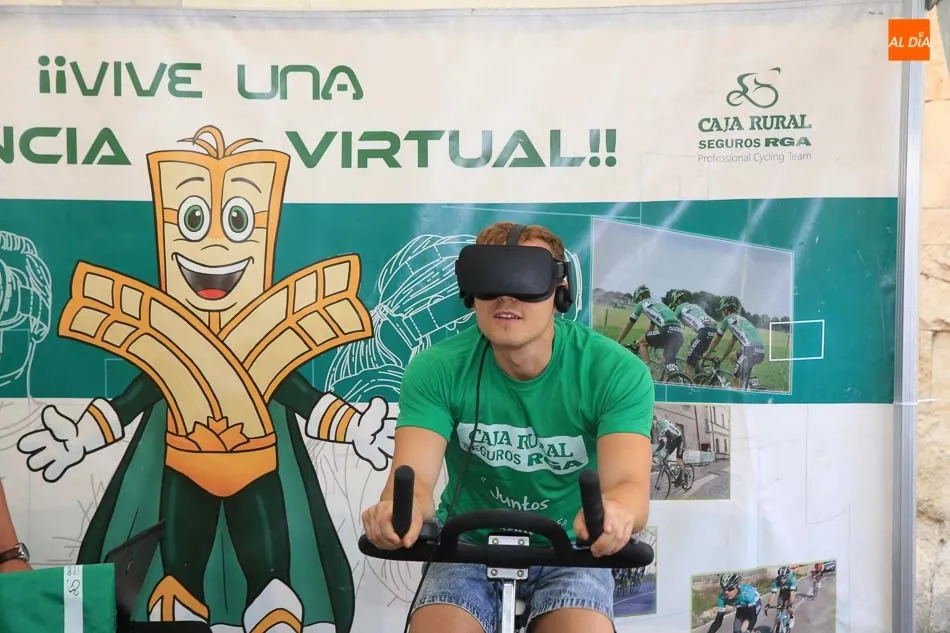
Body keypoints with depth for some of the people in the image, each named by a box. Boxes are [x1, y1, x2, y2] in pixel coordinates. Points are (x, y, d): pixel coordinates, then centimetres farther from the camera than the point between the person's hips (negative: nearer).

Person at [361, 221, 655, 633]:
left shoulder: (615, 372, -17)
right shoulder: (436, 370, -14)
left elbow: (629, 483, -28)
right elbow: (414, 473, -23)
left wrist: (612, 510, -54)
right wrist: (403, 507, -49)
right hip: (469, 545, 1)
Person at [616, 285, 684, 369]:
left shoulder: (641, 304, 15)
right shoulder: (659, 302, 35)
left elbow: (628, 326, 21)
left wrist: (617, 343, 29)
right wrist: (642, 339, 51)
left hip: (667, 330, -6)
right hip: (679, 334, 6)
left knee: (642, 343, 14)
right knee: (670, 364, 15)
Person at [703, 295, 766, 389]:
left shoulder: (727, 319, 10)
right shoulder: (741, 319, 32)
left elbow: (716, 340, 19)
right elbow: (732, 343, 39)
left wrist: (707, 354, 32)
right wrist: (722, 358, 47)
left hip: (750, 350, -8)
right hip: (761, 351, 8)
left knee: (737, 381, -5)